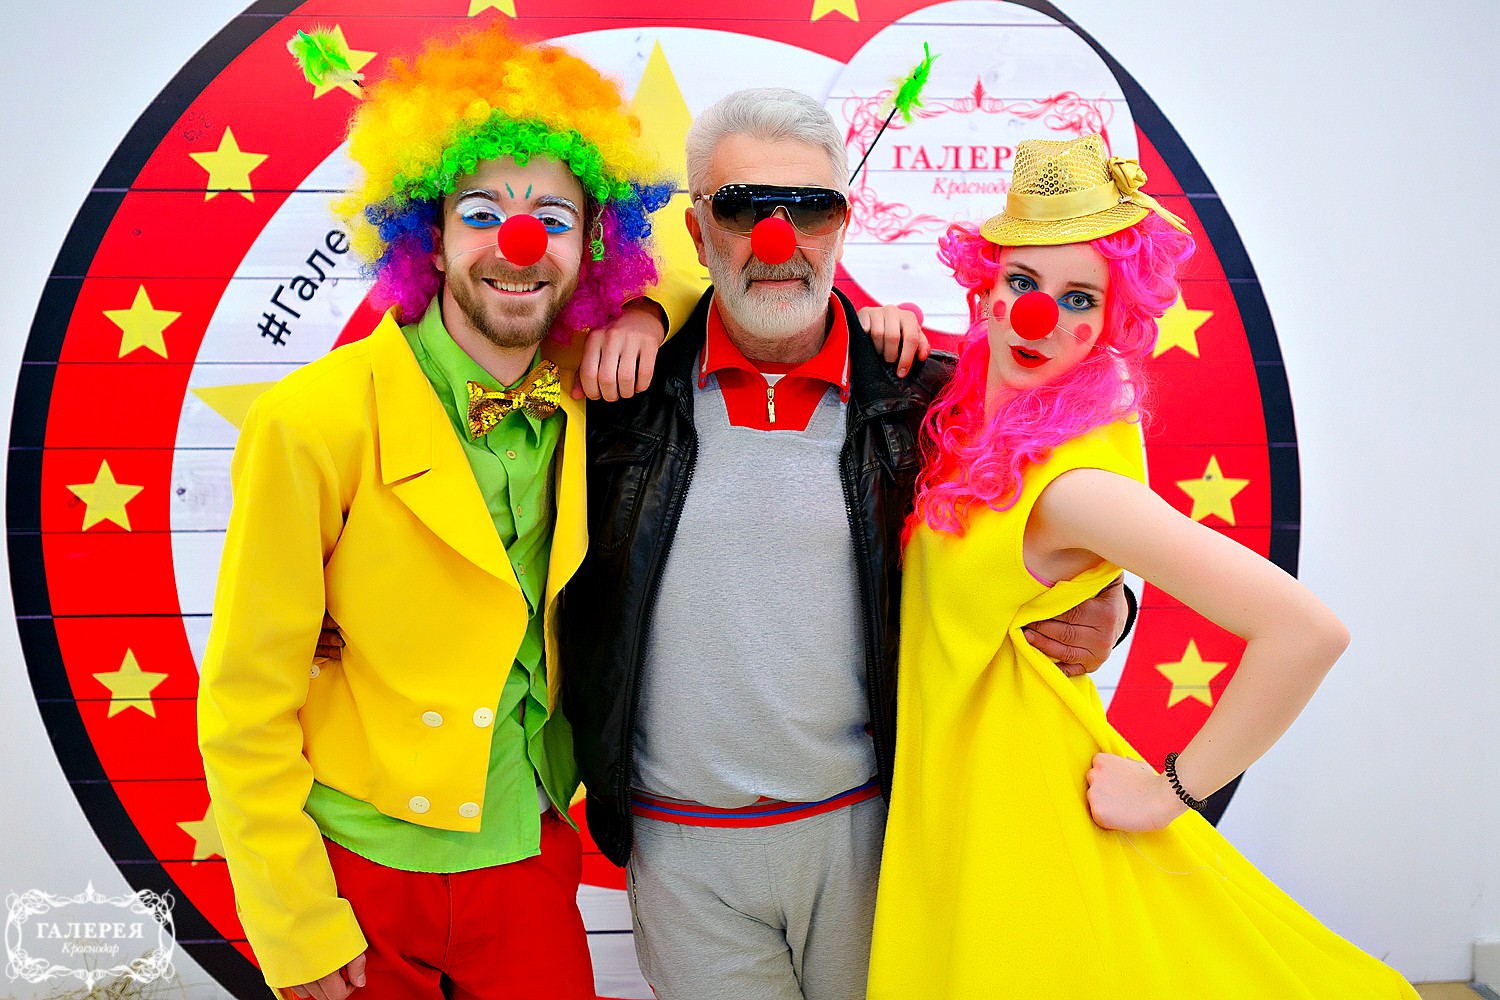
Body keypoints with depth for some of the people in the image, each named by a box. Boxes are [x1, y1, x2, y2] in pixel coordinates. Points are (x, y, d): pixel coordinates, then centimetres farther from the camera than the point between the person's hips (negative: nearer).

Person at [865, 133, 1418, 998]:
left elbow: (1306, 630, -30)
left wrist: (1172, 793, -19)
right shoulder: (971, 410, -4)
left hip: (1018, 793, -7)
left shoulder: (1072, 479, -26)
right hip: (946, 792, 7)